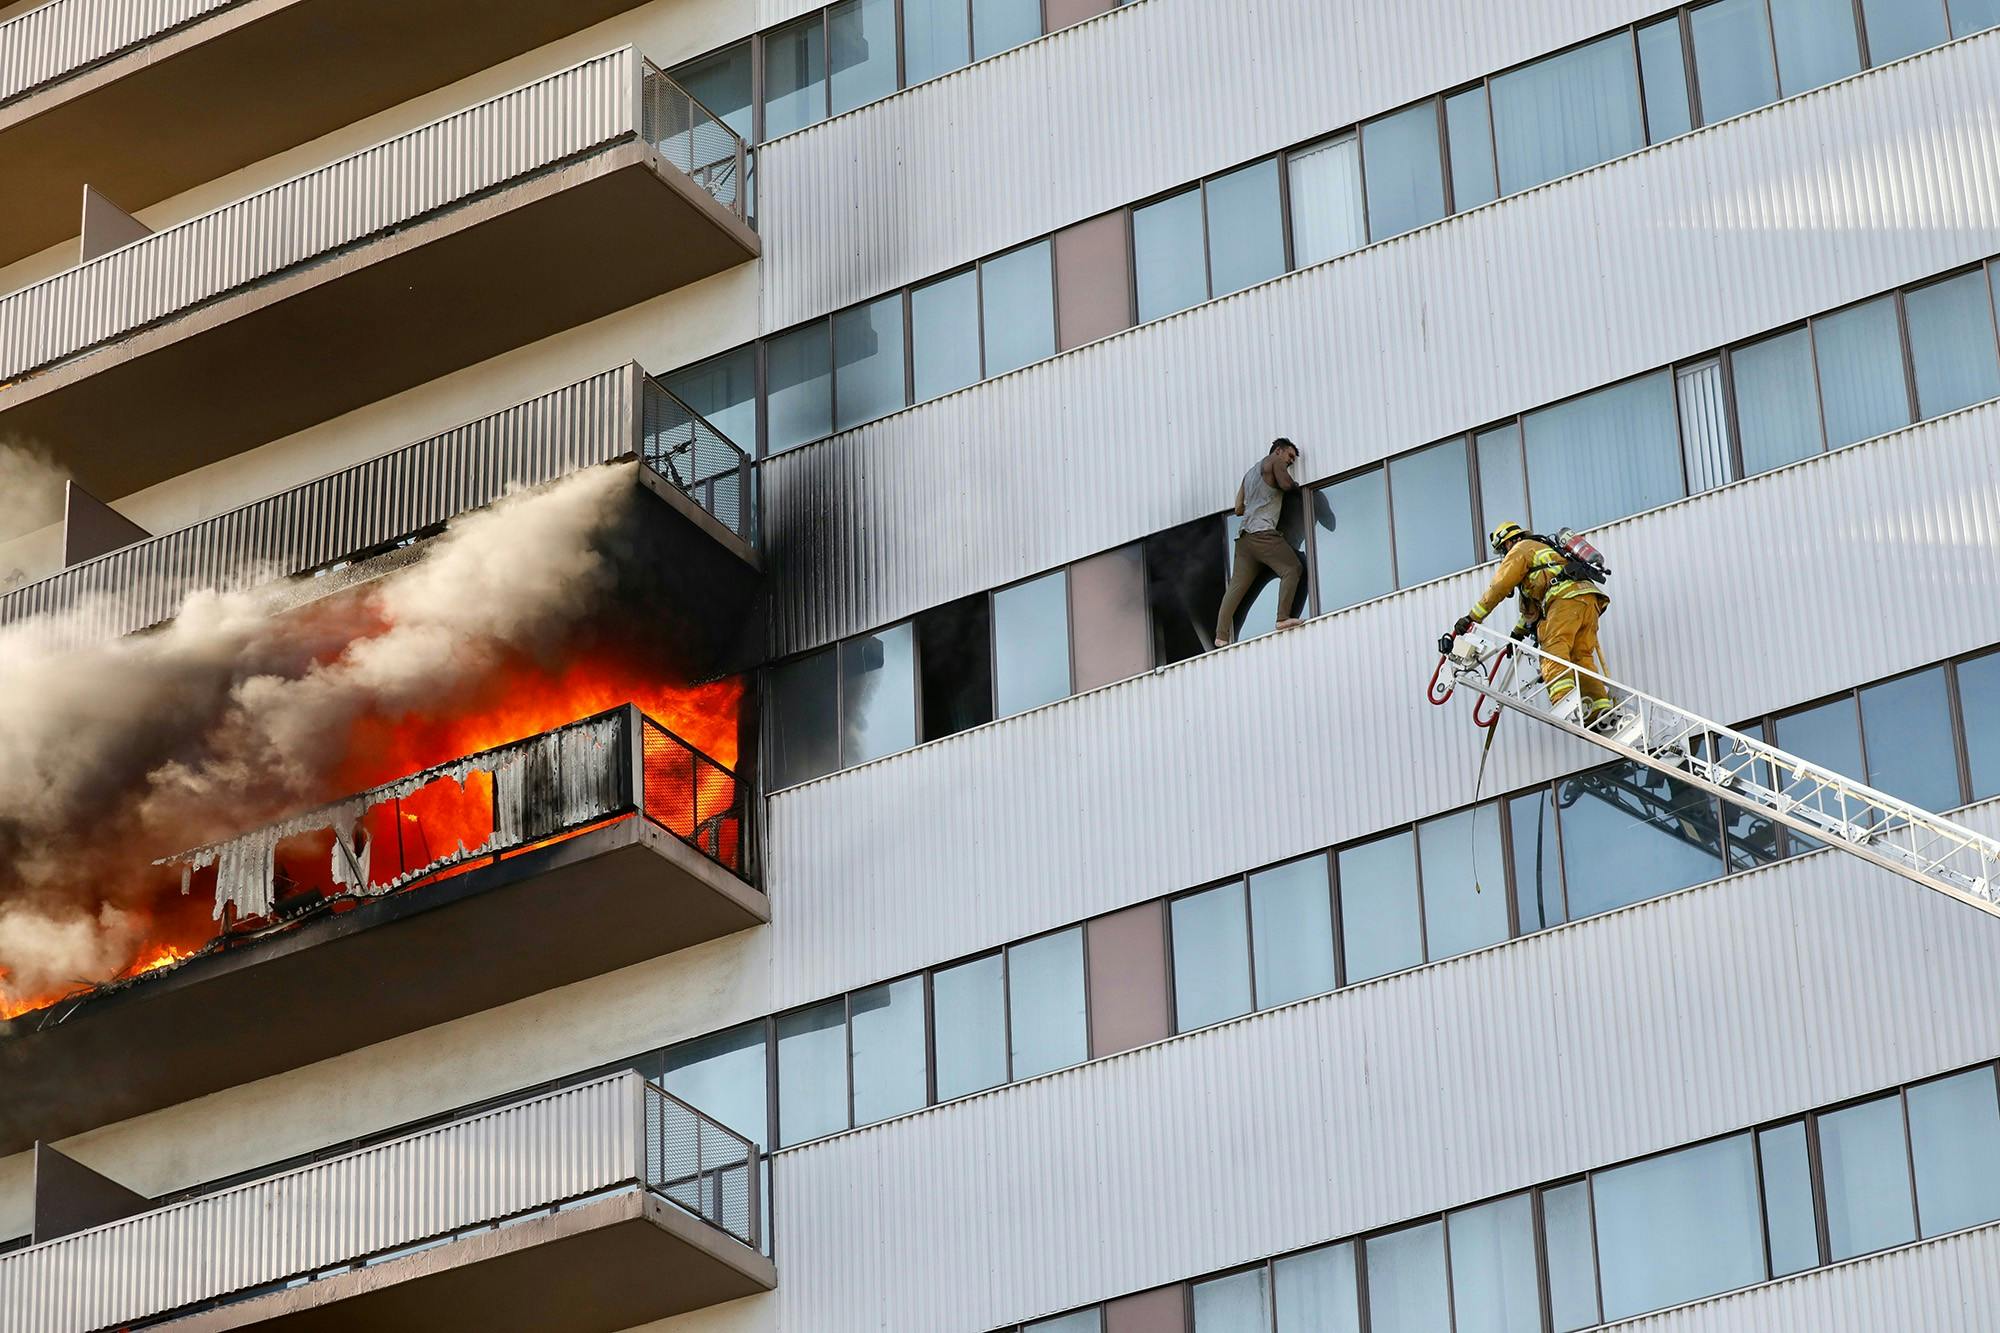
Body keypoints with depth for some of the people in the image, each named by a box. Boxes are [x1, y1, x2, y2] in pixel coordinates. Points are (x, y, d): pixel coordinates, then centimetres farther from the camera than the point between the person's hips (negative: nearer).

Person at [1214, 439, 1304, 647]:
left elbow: (1239, 509, 28)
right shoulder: (1275, 461, 7)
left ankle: (1221, 636, -4)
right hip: (1263, 532, -8)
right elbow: (1285, 484, -9)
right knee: (1292, 569, -9)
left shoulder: (1250, 473, 30)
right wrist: (1296, 485, 11)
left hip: (1244, 536, 8)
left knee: (1236, 587, 3)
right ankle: (1283, 618, -22)